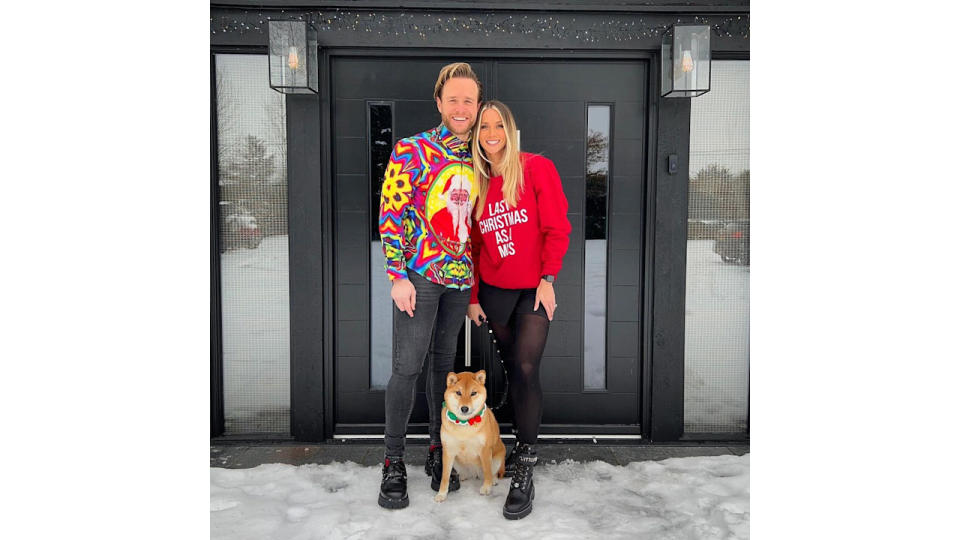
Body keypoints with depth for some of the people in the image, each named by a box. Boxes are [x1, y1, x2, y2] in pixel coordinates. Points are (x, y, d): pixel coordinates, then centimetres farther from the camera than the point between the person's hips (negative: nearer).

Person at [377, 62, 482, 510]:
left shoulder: (476, 160, 10)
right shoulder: (412, 151, -6)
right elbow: (390, 215, -9)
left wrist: (475, 273, 14)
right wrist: (398, 276, -14)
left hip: (460, 276, 5)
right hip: (419, 275, -5)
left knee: (444, 361, 13)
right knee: (408, 365, -3)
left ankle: (437, 451, 26)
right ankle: (393, 462, 10)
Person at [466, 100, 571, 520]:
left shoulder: (537, 169, -6)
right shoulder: (475, 183, 7)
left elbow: (557, 228, -7)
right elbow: (474, 244, 11)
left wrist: (548, 279, -13)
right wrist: (473, 296, 9)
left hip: (534, 289, -4)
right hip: (494, 291, 4)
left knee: (526, 369, -12)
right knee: (513, 369, 10)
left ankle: (525, 471, -5)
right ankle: (524, 444, 23)